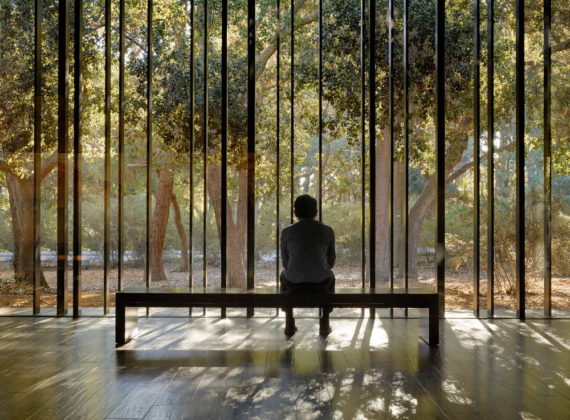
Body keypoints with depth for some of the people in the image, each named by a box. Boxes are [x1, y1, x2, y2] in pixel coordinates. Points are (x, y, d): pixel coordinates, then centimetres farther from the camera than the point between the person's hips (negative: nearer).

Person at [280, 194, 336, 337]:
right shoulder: (328, 231, 3)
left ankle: (289, 324, 35)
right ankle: (324, 324, 31)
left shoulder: (287, 232, 2)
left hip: (293, 286, 0)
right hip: (320, 287, 0)